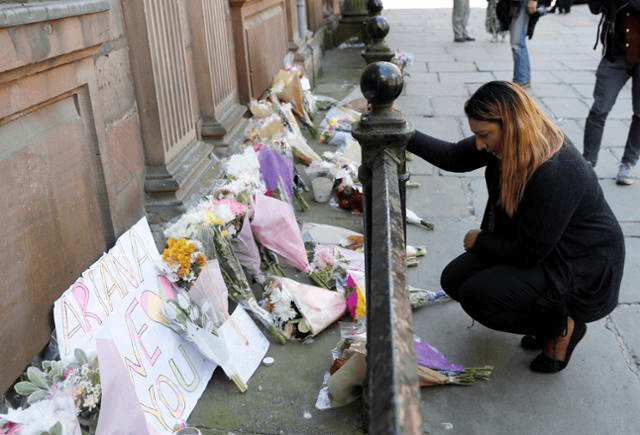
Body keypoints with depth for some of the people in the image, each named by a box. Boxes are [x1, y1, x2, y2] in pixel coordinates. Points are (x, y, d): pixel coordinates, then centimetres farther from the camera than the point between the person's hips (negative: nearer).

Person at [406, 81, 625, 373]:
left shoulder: (555, 175, -35)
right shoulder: (508, 144, -11)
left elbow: (529, 253, -27)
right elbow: (454, 157, 3)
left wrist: (480, 241, -10)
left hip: (580, 269, -9)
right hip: (540, 248, 9)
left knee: (477, 295, -23)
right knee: (454, 279, 0)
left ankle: (562, 326, 2)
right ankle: (548, 317, 13)